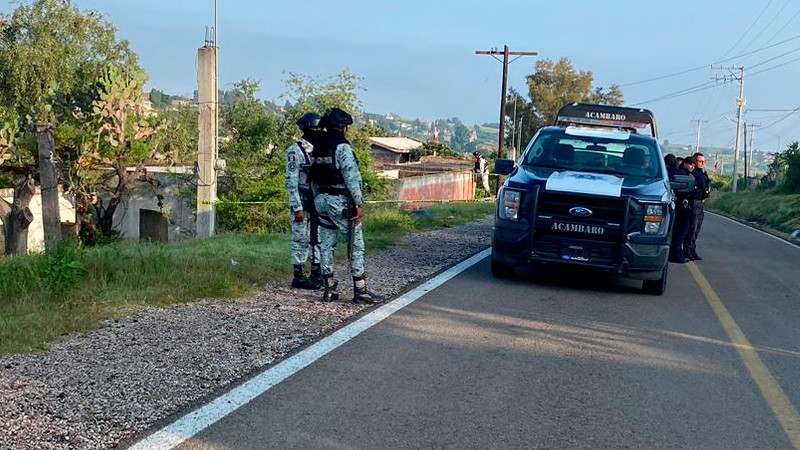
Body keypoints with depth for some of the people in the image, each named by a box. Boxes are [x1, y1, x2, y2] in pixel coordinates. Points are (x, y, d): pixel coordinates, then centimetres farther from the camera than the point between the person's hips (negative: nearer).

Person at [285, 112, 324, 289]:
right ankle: (298, 276, 4)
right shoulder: (295, 151, -10)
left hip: (318, 202, 7)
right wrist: (297, 207, -19)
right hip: (302, 203, -7)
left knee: (318, 238, 10)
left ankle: (317, 273, 19)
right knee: (301, 239, -2)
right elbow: (291, 181, -14)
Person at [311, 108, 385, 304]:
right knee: (356, 244, -1)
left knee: (327, 244, 10)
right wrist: (359, 203, -16)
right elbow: (352, 177, -19)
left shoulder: (318, 148, 11)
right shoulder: (342, 147, -13)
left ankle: (329, 289, 13)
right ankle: (360, 290, -1)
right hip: (341, 201, -8)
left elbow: (314, 179, 14)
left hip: (321, 200, 8)